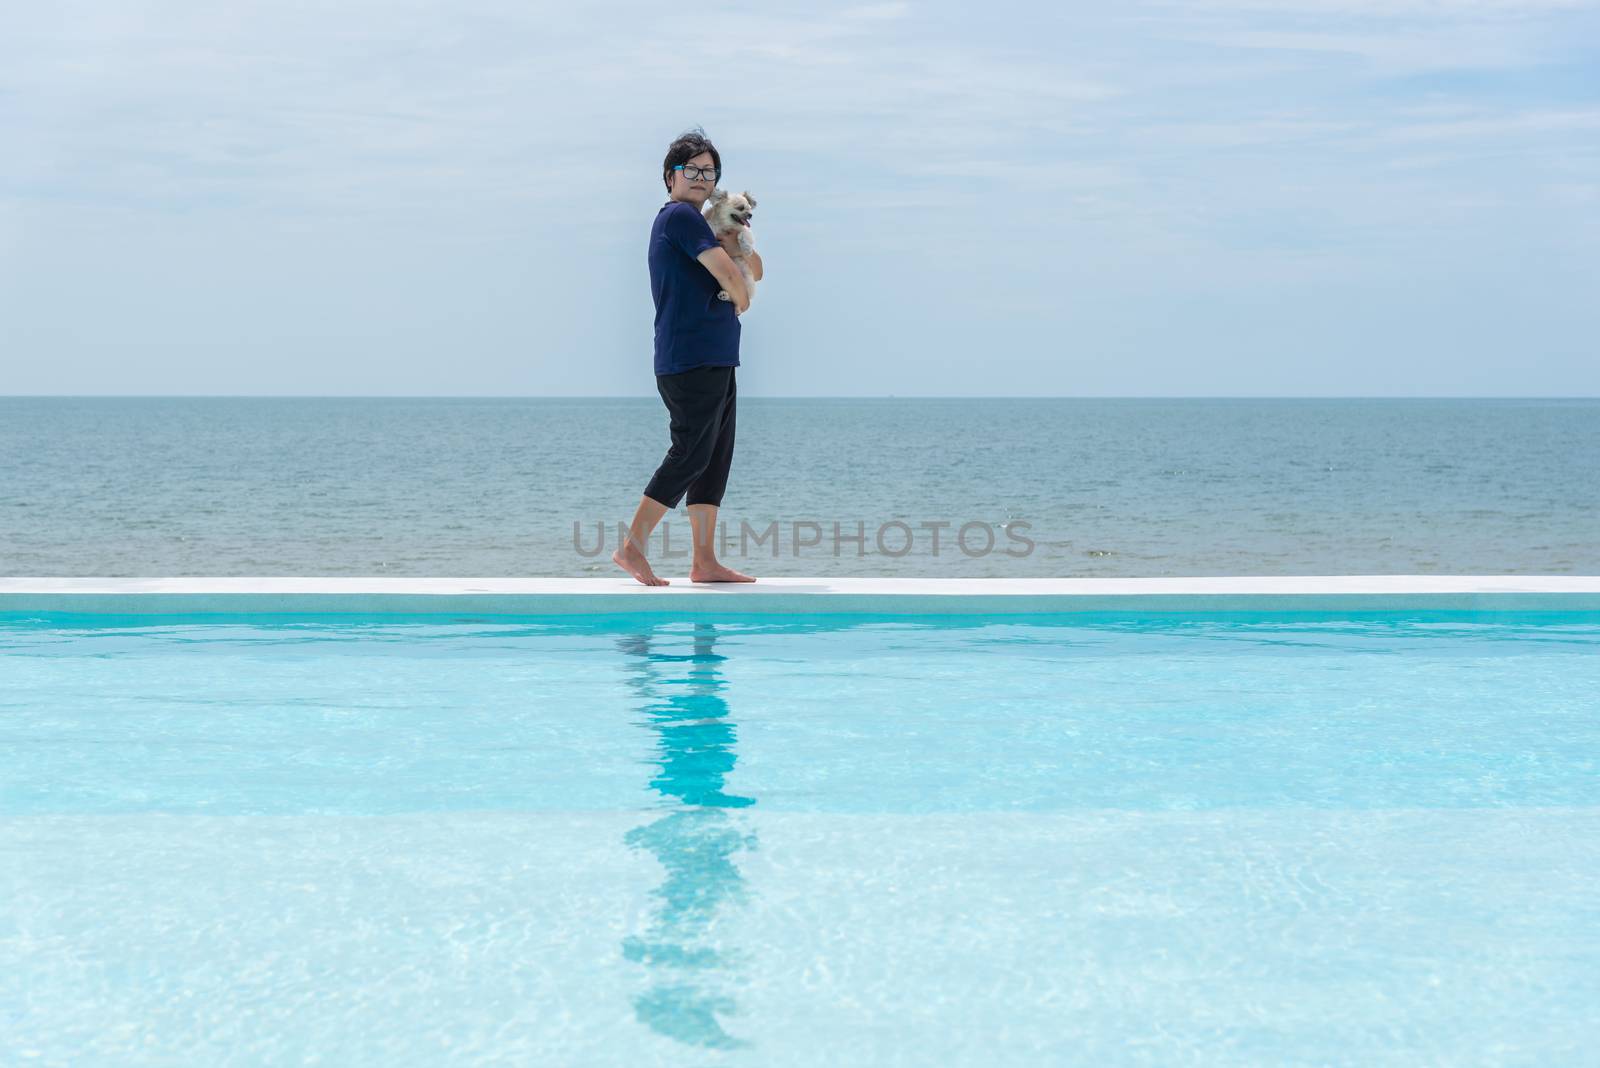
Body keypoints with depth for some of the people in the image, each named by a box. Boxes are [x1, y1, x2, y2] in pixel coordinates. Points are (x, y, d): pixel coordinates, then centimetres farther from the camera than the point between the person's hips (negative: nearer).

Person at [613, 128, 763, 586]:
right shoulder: (680, 215, -8)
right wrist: (740, 299, 2)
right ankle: (632, 546, -6)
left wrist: (734, 238, 4)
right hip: (691, 357, -10)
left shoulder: (692, 222, 23)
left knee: (715, 458, 8)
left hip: (715, 359, 10)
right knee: (690, 454, -10)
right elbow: (726, 272, -18)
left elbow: (754, 272, 23)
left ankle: (704, 560, 8)